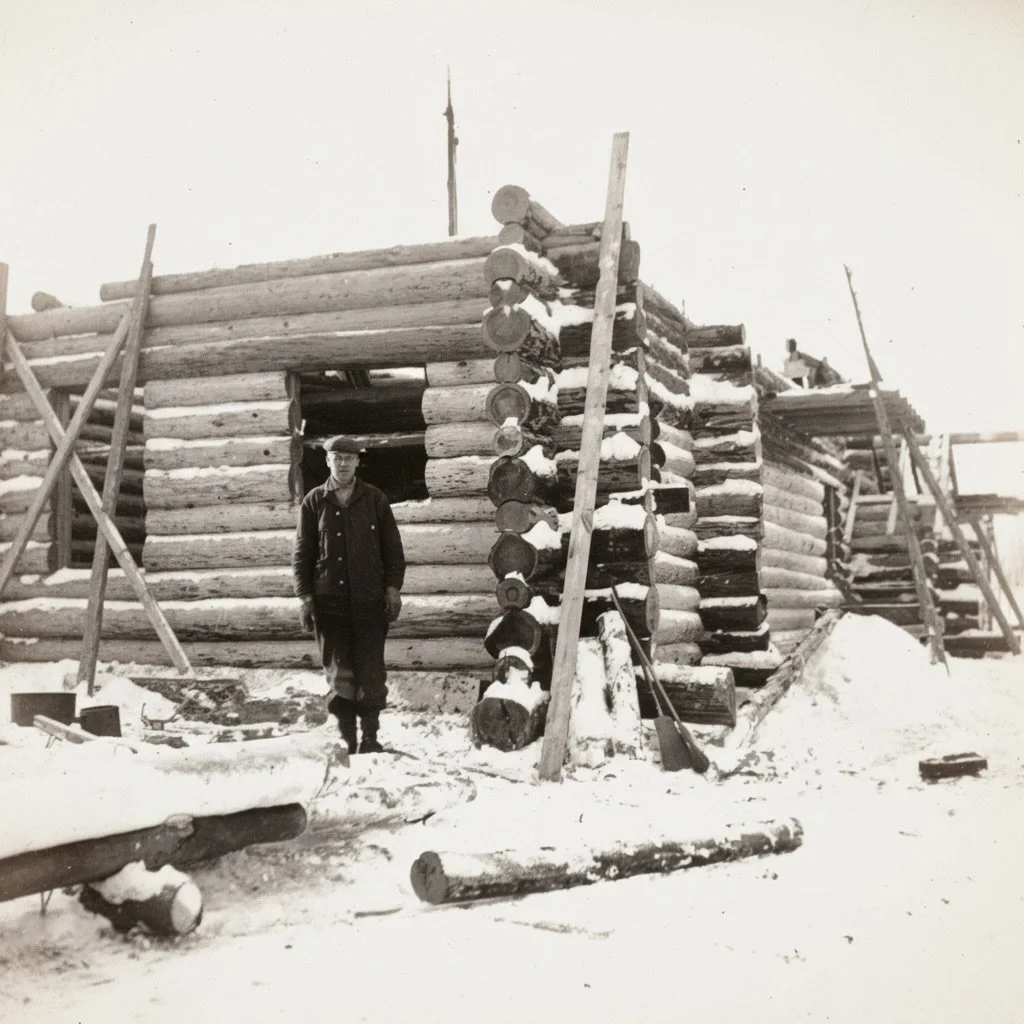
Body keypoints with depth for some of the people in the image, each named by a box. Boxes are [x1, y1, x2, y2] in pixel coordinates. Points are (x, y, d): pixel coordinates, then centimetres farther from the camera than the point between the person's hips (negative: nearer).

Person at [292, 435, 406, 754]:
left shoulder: (374, 499, 6)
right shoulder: (314, 502, 6)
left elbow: (392, 547, 8)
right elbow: (301, 553, 8)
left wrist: (392, 587, 0)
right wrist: (305, 596, 1)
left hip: (369, 599, 0)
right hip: (329, 600, 1)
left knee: (371, 671, -1)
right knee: (338, 672, 3)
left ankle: (370, 736, 7)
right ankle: (346, 738, 10)